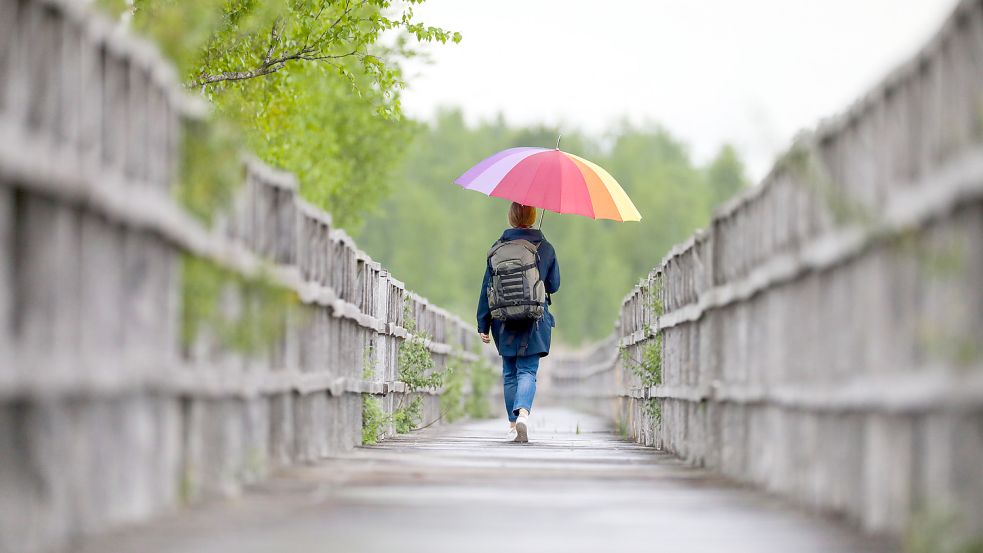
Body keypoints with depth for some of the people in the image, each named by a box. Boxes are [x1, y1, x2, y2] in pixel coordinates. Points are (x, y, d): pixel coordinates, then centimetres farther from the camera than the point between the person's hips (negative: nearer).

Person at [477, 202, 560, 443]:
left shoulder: (498, 248, 0)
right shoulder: (545, 249, -1)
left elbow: (487, 287, 1)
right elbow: (554, 285, 8)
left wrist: (483, 325, 5)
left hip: (504, 322, 1)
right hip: (535, 322, -1)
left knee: (510, 373, 14)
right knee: (527, 371, -2)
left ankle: (513, 424, 15)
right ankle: (523, 412, -29)